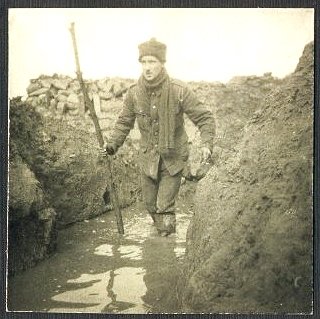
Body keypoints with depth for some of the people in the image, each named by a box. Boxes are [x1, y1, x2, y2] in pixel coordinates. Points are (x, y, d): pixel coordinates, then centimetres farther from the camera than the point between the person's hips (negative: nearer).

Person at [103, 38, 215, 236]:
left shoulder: (179, 91, -20)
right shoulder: (134, 93, -9)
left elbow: (205, 118, -14)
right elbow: (124, 122, 6)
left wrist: (206, 144, -28)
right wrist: (112, 145, -6)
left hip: (173, 159, -4)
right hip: (148, 158, 4)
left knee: (164, 207, -5)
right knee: (150, 204, 16)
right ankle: (162, 230, 43)